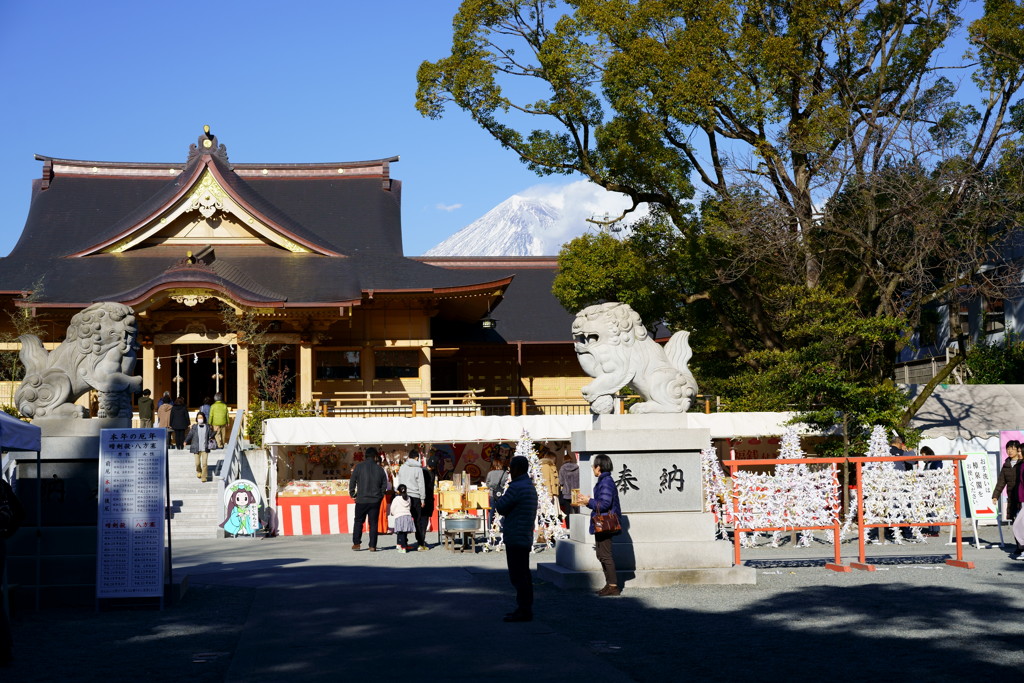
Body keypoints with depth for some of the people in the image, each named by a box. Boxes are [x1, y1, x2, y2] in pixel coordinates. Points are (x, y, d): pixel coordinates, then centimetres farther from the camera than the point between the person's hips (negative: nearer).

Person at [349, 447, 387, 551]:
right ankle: (372, 546, 3)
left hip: (361, 500, -1)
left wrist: (353, 494, 9)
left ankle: (356, 543, 12)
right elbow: (385, 485, 5)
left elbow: (352, 482, -3)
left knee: (358, 521, 14)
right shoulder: (379, 469, 2)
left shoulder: (359, 467, -4)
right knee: (373, 523, 6)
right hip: (375, 500, 1)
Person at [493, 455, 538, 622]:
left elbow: (501, 508, -13)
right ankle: (525, 608, 18)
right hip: (526, 537, 10)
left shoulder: (516, 487, -17)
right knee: (524, 575, 14)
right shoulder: (530, 486, 15)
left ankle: (523, 610, -7)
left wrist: (497, 500, 6)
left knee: (518, 576, -7)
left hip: (515, 538, -10)